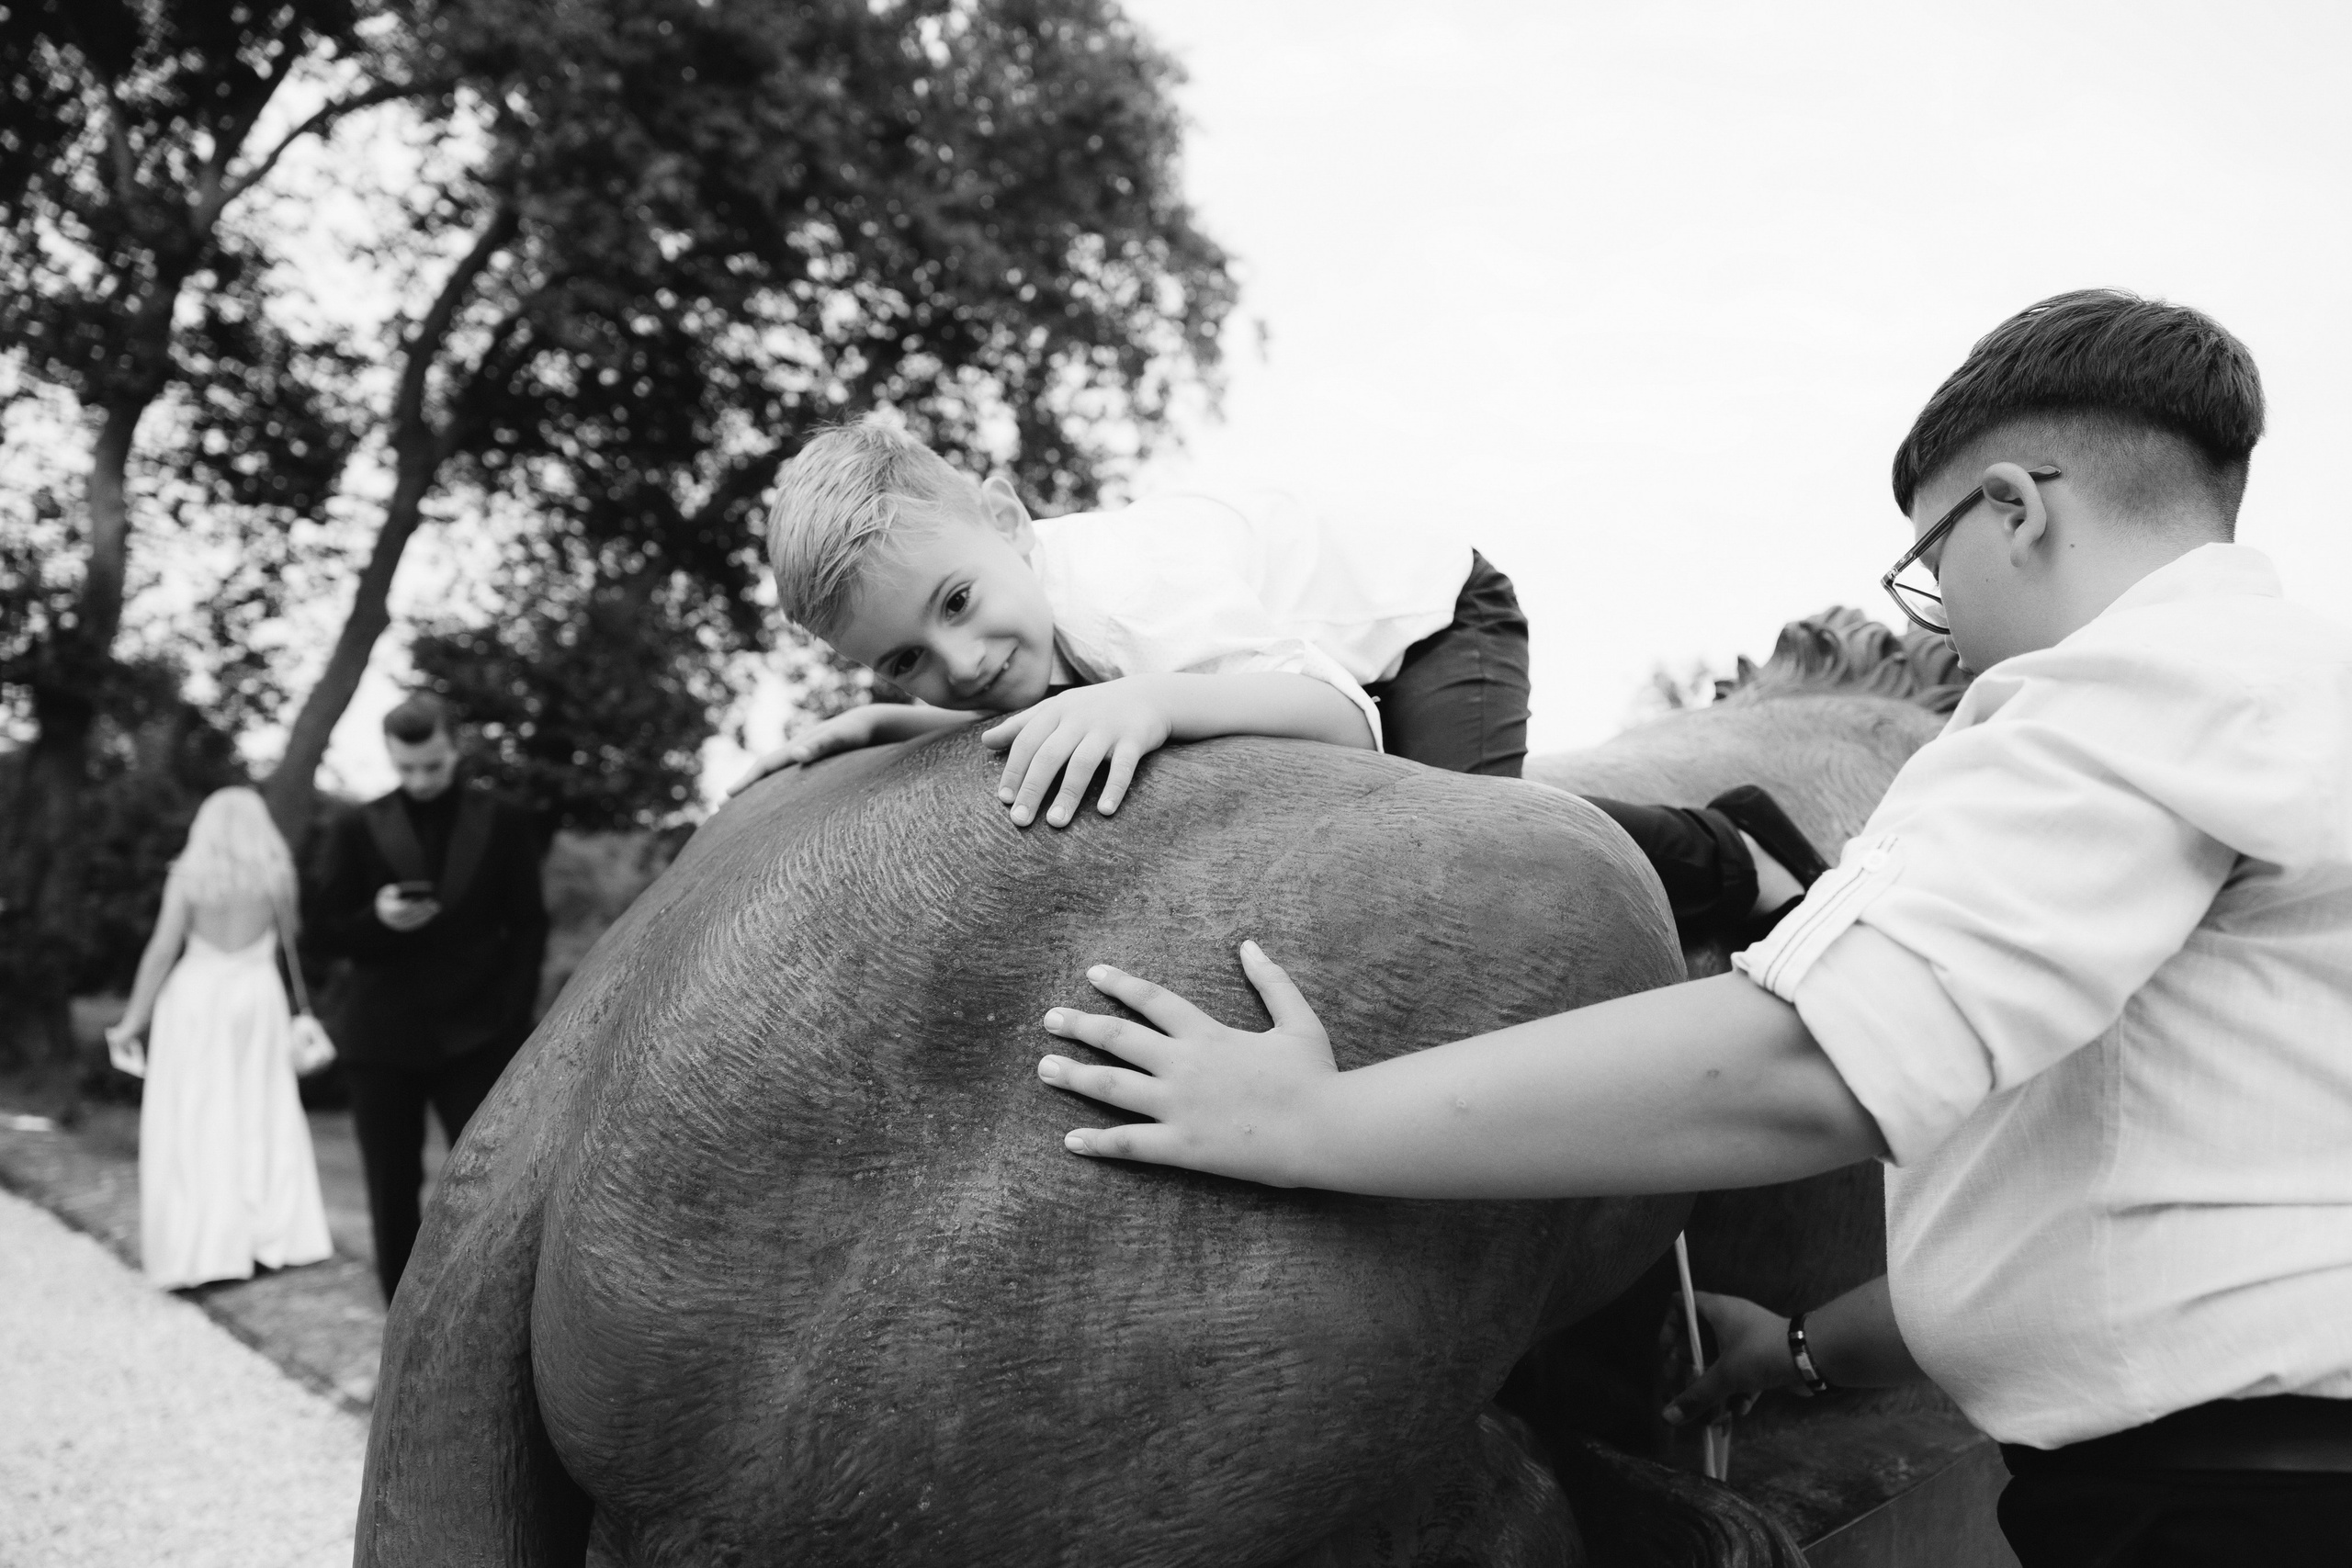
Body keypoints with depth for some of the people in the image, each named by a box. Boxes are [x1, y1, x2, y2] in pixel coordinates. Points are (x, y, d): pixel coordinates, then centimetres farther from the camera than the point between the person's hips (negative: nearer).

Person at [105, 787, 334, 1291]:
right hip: (257, 995, 2)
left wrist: (133, 1021, -2)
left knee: (193, 1124, 1)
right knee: (263, 1117, 12)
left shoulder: (187, 873, -5)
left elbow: (162, 950, -7)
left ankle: (201, 1249, -3)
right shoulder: (277, 874, -2)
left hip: (194, 995, -2)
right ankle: (271, 1237, 12)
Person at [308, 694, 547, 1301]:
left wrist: (512, 1017, -6)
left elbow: (528, 926, 5)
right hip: (384, 1039, 2)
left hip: (476, 1038, -1)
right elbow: (327, 933, 7)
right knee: (392, 1196, 5)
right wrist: (377, 918, -15)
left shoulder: (504, 822, 4)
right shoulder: (359, 829, 6)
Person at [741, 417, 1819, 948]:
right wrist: (904, 724, -25)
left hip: (1433, 617, -8)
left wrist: (1153, 703, -69)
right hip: (1337, 653, 8)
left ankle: (1730, 855, -3)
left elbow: (1345, 717, -53)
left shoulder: (1137, 598, -43)